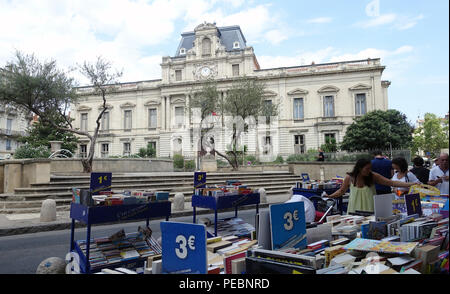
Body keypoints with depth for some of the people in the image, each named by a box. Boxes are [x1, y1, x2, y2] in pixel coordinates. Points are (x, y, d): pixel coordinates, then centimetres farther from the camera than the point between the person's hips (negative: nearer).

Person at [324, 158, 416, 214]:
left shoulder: (373, 176, -5)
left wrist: (410, 184, -11)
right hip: (355, 210, 0)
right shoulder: (349, 178, -5)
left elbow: (391, 183, -5)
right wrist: (330, 196, -3)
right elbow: (341, 191, 9)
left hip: (370, 208, 0)